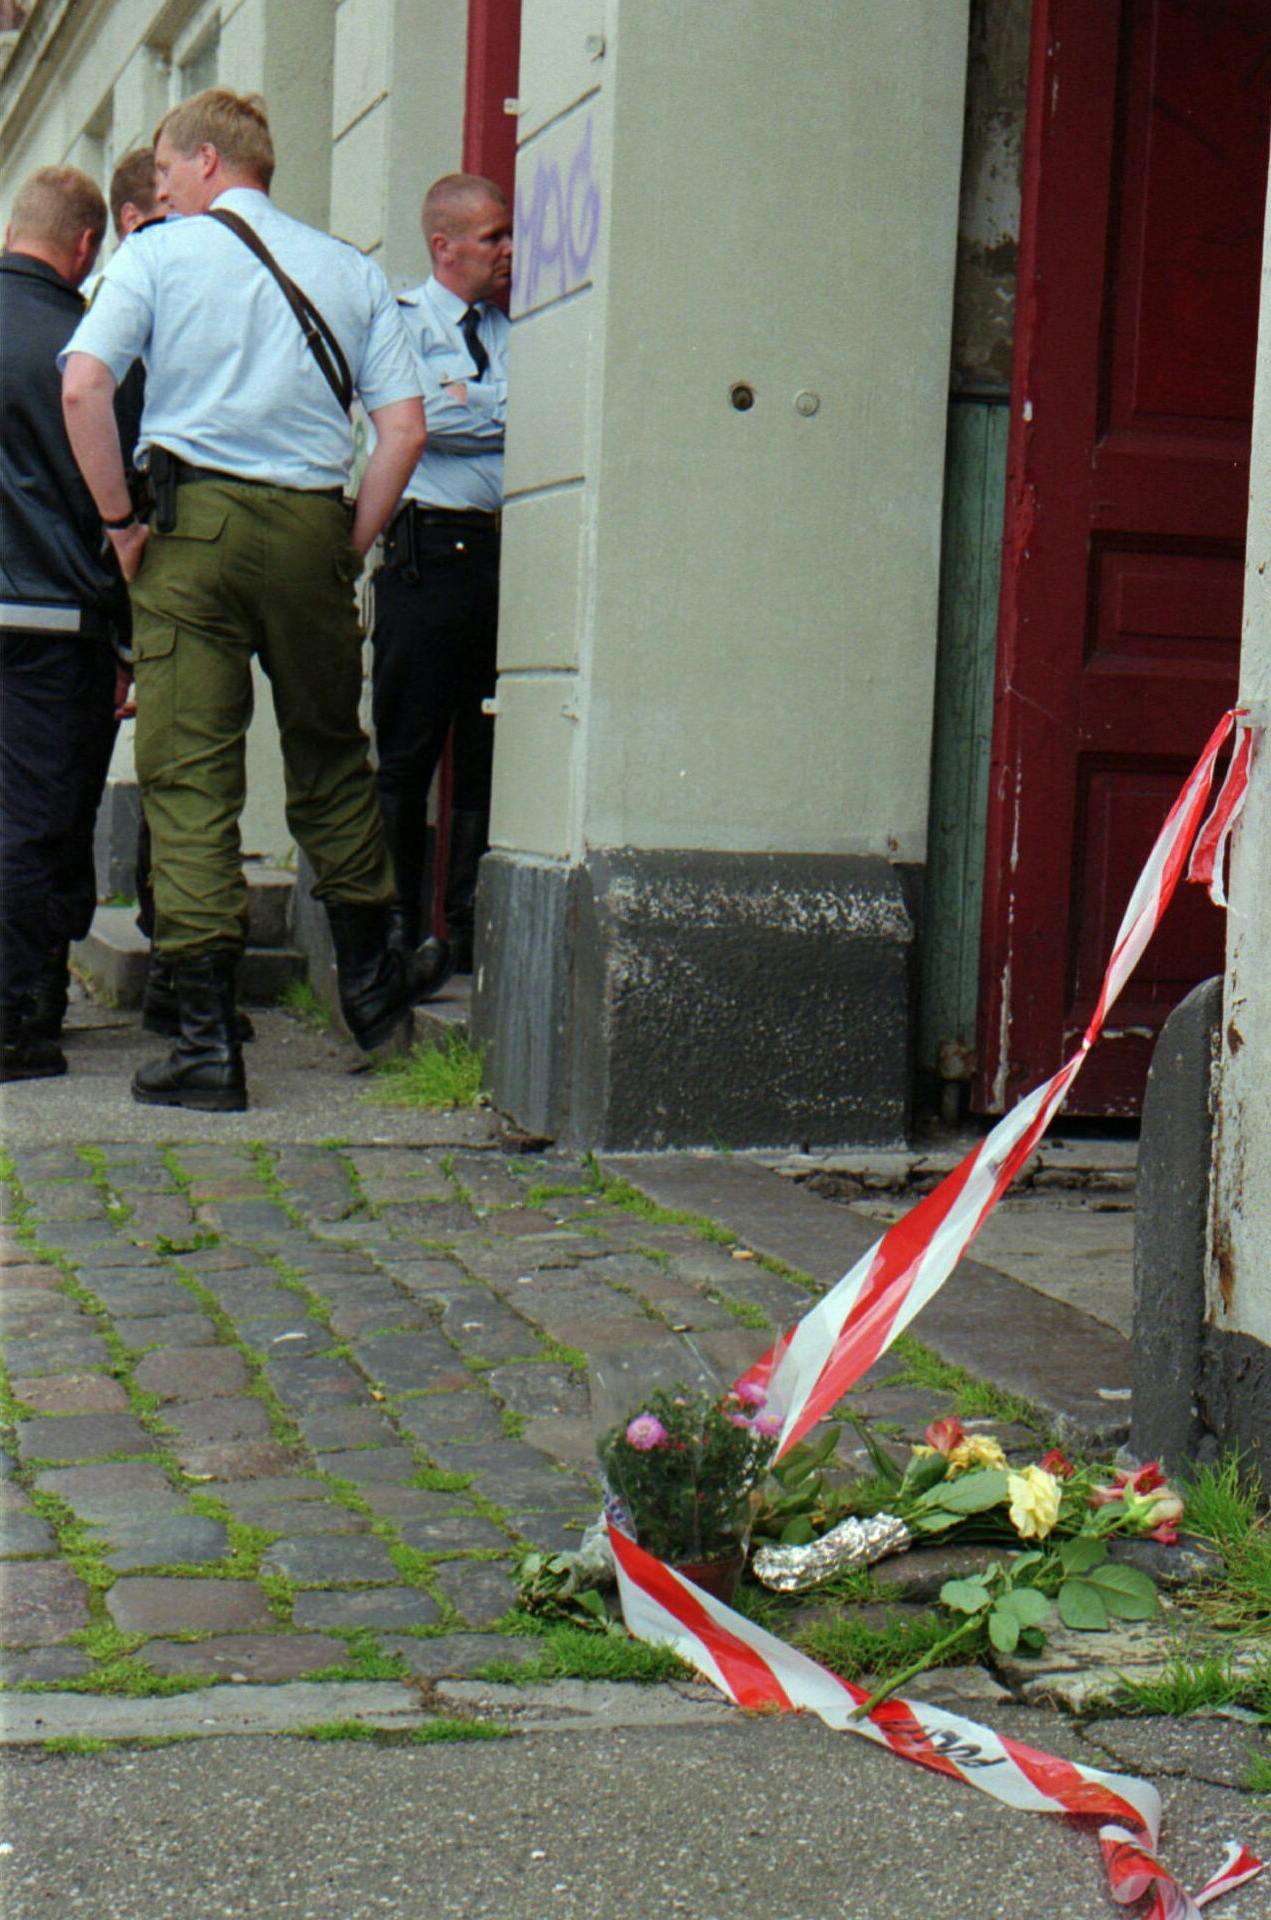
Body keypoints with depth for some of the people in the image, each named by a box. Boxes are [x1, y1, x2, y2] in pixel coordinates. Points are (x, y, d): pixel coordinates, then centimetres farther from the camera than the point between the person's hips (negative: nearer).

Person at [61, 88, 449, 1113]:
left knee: (189, 775, -2)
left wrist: (121, 520, -3)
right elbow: (406, 428, 2)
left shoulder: (157, 254, 2)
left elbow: (83, 387, -12)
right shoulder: (352, 270, 11)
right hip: (314, 523, 3)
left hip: (196, 522, -3)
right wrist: (350, 546, 10)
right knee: (330, 758, 19)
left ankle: (208, 1040, -5)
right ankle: (370, 986, 32)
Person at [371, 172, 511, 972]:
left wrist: (475, 407, -5)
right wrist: (512, 413, 0)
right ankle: (397, 928, 4)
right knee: (408, 754, -2)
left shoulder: (517, 328, 20)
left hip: (509, 552, 5)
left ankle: (471, 926, 10)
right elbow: (430, 419, -10)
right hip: (430, 550, -5)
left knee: (491, 753, 4)